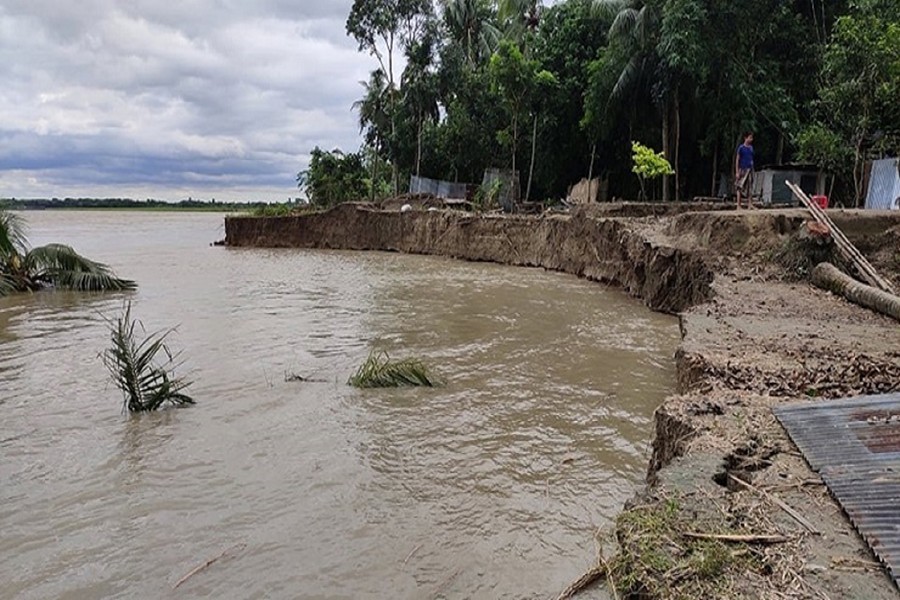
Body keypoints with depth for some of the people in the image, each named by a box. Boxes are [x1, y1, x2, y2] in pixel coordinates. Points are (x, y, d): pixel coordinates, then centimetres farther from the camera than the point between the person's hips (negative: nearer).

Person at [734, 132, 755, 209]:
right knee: (739, 188, -4)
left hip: (749, 170, 6)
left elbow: (751, 159, 17)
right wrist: (737, 172, -10)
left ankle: (750, 204, 4)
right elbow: (737, 160, -5)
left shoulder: (751, 147, 11)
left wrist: (752, 170, 13)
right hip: (742, 169, -6)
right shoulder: (741, 147, -5)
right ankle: (738, 206, -2)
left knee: (750, 188, 3)